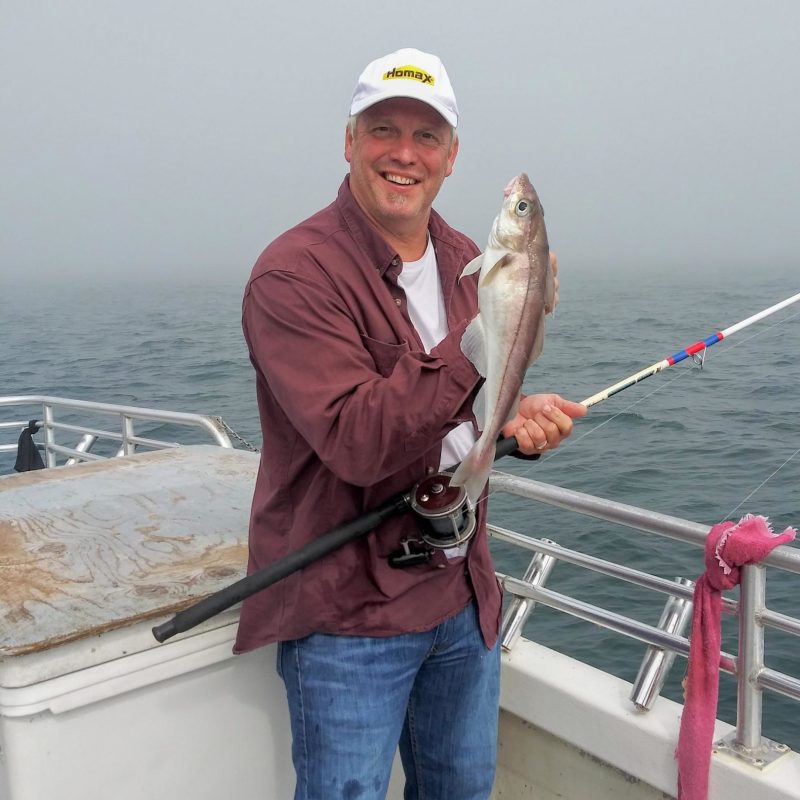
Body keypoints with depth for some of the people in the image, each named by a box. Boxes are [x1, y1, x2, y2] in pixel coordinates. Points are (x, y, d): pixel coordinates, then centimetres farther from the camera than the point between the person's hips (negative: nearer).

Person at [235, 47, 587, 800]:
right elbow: (356, 441, -28)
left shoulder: (465, 260, 6)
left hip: (463, 596, 7)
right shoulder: (295, 273, -18)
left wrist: (519, 418, -9)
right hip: (349, 616, -7)